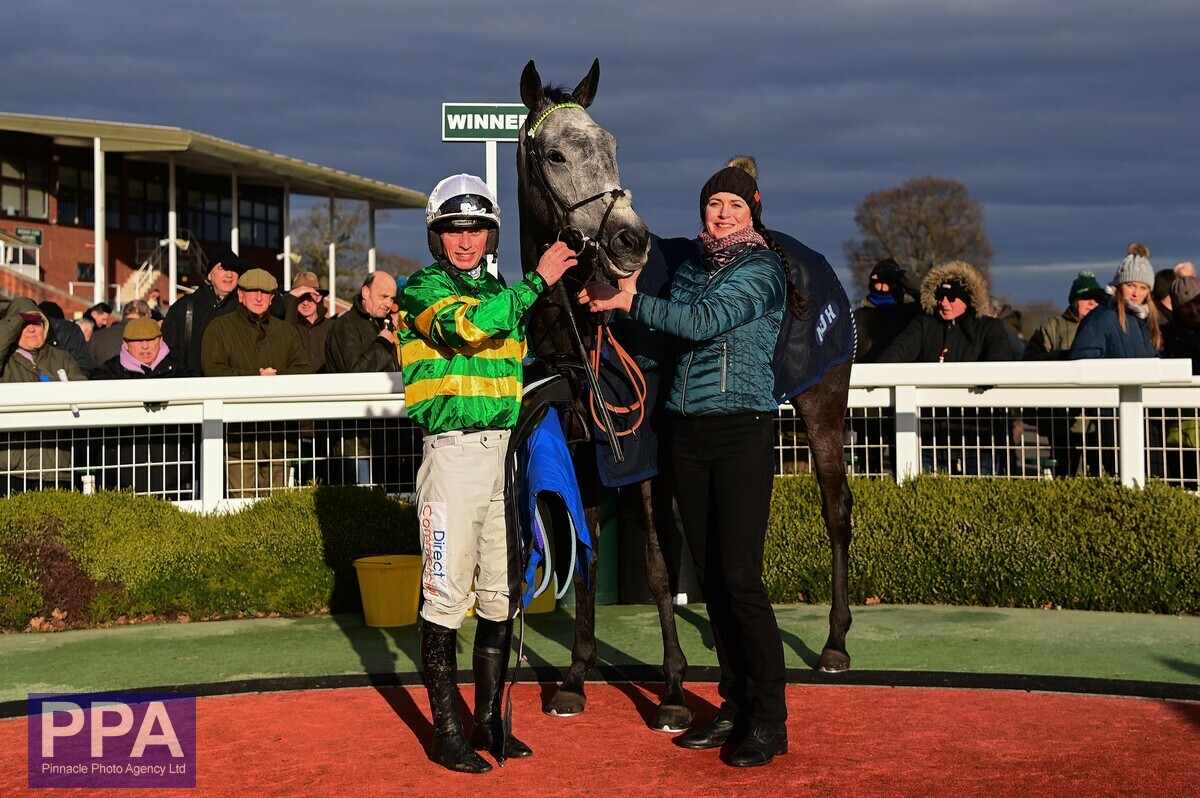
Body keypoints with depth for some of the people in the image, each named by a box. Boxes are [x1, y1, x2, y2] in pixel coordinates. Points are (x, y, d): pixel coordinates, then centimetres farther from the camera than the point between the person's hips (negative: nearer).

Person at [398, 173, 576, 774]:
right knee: (447, 593, -5)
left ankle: (489, 720, 20)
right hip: (454, 451, -7)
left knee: (502, 591, 10)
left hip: (505, 451, 7)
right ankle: (445, 732, 3)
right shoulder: (424, 289, -4)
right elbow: (469, 325, -24)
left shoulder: (500, 291, 18)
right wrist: (538, 279, -19)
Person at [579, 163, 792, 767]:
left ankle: (770, 719, -1)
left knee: (740, 577, -10)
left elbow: (703, 322, -17)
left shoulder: (762, 269, -4)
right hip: (687, 433, 6)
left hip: (743, 429, -6)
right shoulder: (692, 267, 16)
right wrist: (611, 301, -1)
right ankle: (735, 707, 17)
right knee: (709, 577, 8)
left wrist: (629, 302, -17)